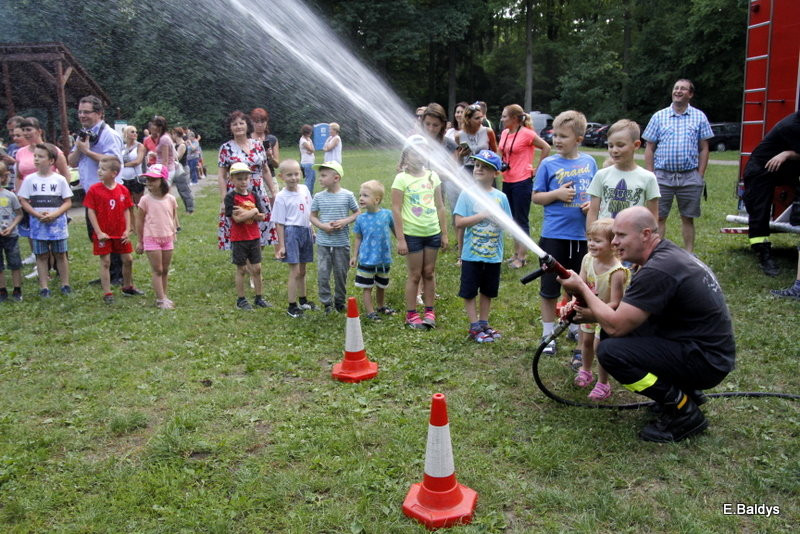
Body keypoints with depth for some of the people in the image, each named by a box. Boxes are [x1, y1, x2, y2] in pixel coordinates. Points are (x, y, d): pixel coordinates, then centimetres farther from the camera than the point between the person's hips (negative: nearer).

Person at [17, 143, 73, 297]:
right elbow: (23, 201, 2)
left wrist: (54, 214, -16)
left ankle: (65, 284, 16)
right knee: (41, 256, 6)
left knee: (60, 254, 7)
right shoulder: (30, 179, 1)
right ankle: (44, 287, 12)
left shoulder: (60, 179, -3)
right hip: (38, 224, 1)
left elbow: (68, 202, -3)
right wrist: (38, 215, -12)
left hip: (57, 223, -1)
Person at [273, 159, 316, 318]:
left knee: (302, 271, 18)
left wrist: (312, 231, 17)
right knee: (295, 272, -6)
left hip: (306, 231, 6)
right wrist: (281, 245, -12)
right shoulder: (281, 197, -12)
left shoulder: (304, 189, 5)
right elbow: (279, 223, -10)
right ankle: (292, 307, 4)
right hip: (291, 233, -6)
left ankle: (303, 301, 33)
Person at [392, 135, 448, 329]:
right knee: (415, 275, 3)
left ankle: (429, 311, 22)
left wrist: (444, 233, 9)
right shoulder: (402, 179, -7)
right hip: (412, 234, -4)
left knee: (429, 273, 11)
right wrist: (400, 239, -12)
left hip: (432, 233, 4)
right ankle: (411, 314, 15)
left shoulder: (432, 176, 6)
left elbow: (440, 206, 10)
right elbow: (396, 210, -9)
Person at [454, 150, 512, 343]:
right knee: (469, 292, 4)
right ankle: (474, 327, 16)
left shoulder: (501, 197, 1)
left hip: (493, 255, 3)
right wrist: (482, 216, -19)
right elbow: (459, 222, -14)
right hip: (471, 254, -3)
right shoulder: (468, 194, -7)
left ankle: (484, 324, 30)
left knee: (488, 291, 16)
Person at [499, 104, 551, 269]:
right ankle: (516, 253, 25)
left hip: (522, 182, -8)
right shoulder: (504, 133, 8)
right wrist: (500, 164, 6)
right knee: (513, 220, 14)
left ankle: (522, 257, 7)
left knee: (521, 221, 0)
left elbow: (546, 148, -9)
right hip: (507, 181, 8)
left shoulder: (526, 133, -12)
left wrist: (536, 169, -7)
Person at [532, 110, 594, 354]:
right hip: (554, 235, -2)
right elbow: (536, 197, 0)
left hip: (582, 235, 2)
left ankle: (576, 328, 36)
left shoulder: (589, 162, 3)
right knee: (550, 288, 7)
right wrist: (557, 194, -16)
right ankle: (548, 334, 20)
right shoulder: (548, 164, -4)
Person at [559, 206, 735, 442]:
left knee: (610, 351, -22)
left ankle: (684, 412, -5)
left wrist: (582, 288, -12)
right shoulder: (668, 253, 7)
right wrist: (593, 313, 1)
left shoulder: (658, 271, -24)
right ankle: (684, 389, 17)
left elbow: (615, 325, -22)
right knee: (614, 332, 9)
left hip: (706, 361, -10)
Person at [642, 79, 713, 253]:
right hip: (662, 176, 0)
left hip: (689, 177, 0)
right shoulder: (659, 116, 6)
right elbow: (649, 149, 6)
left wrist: (700, 176, 0)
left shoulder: (699, 117, 8)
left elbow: (704, 149, 8)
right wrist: (650, 176, -1)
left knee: (688, 218, 7)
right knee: (658, 218, 1)